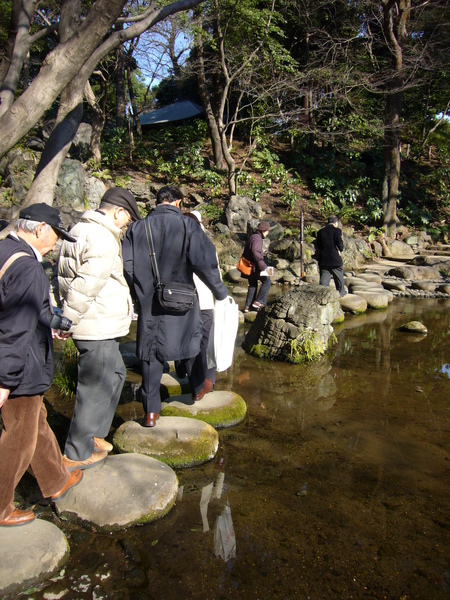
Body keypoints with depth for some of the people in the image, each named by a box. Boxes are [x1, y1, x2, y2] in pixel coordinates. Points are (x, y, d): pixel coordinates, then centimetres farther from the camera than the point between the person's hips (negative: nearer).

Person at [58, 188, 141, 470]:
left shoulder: (80, 230, 14)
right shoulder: (104, 239, -19)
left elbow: (64, 276, 16)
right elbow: (88, 284, -24)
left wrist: (66, 315, 16)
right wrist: (66, 319, -15)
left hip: (100, 325, 11)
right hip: (97, 327, -11)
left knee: (115, 373, 21)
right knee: (97, 387, 1)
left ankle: (92, 435, 34)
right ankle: (77, 454, 15)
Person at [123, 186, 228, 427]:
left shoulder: (137, 228, 2)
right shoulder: (187, 225, -8)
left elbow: (127, 266, 1)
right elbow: (204, 263, -14)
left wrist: (140, 293, 14)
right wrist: (220, 292, -3)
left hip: (149, 302, 2)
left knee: (151, 352, 9)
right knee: (191, 341, 20)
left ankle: (151, 411, 13)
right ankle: (198, 388, 38)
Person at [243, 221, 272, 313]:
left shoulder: (252, 237, 17)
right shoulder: (257, 238, -15)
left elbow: (245, 253, 23)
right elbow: (255, 252, -30)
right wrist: (263, 266, -28)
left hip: (249, 266, 10)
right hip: (254, 266, -10)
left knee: (252, 285, 16)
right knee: (267, 281, 0)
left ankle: (248, 306, 16)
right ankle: (258, 302, -4)